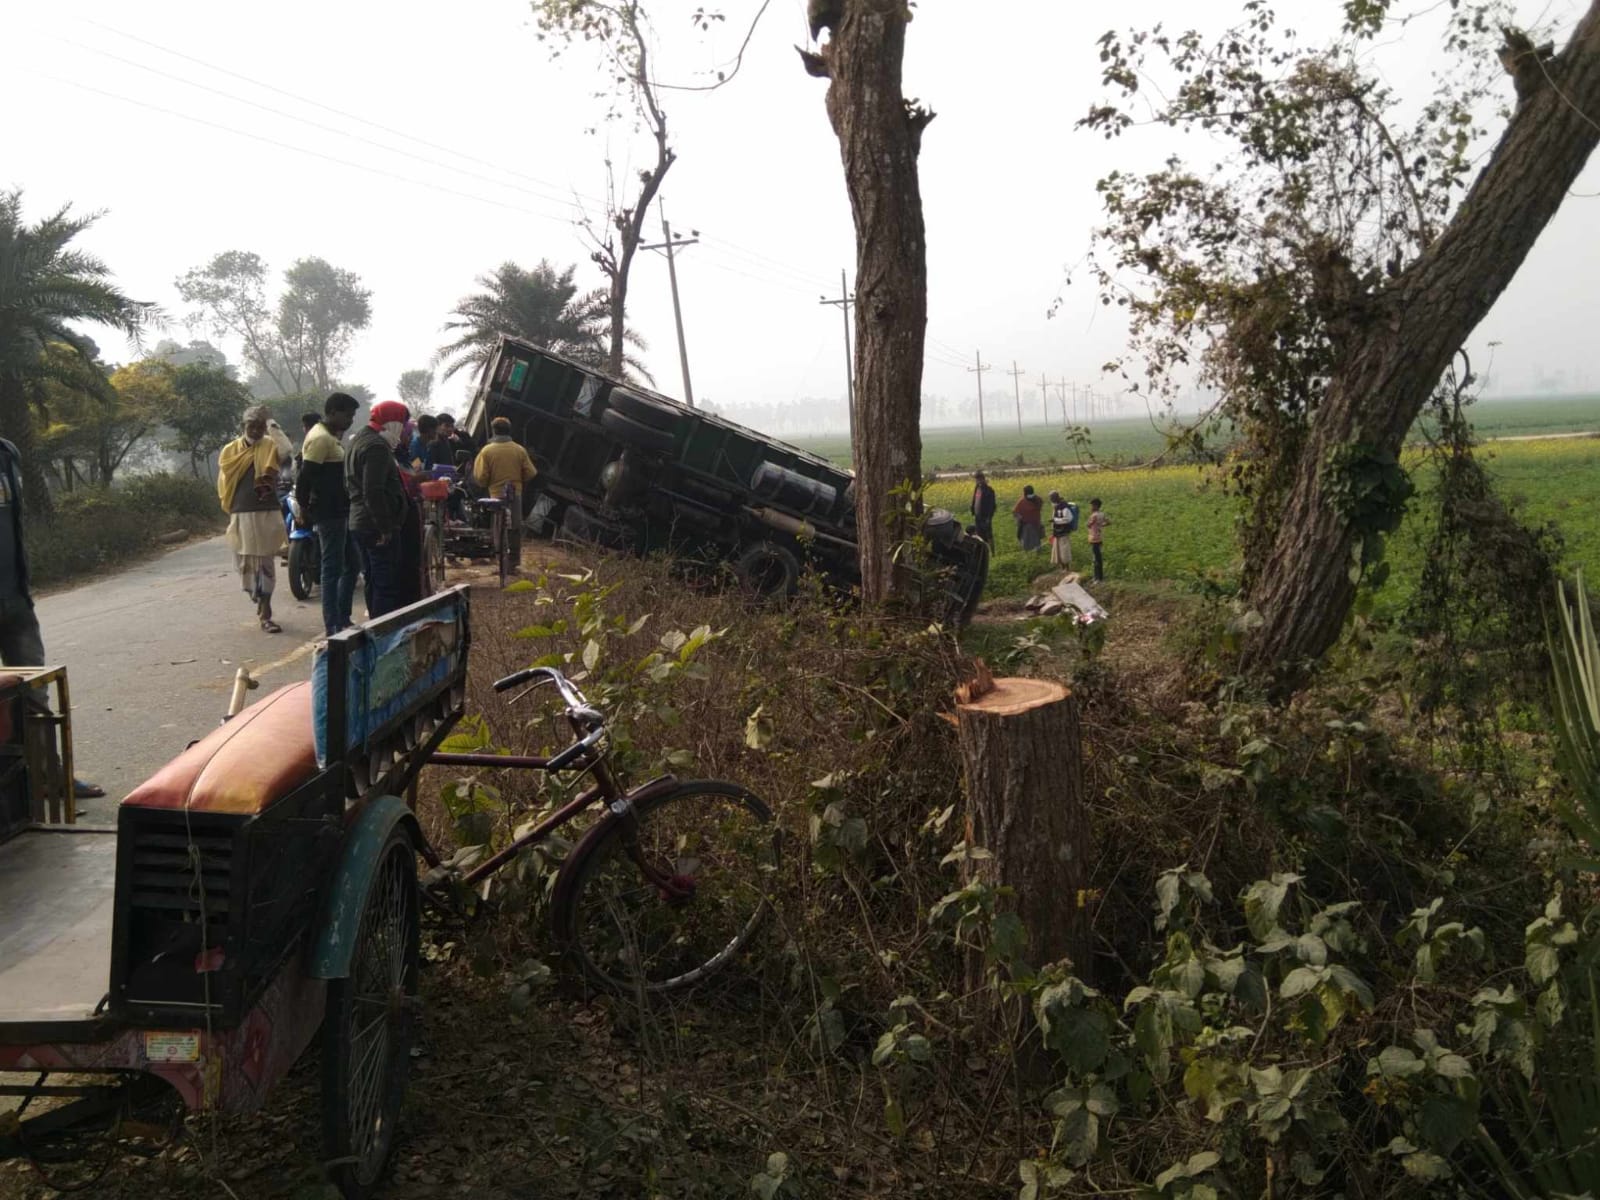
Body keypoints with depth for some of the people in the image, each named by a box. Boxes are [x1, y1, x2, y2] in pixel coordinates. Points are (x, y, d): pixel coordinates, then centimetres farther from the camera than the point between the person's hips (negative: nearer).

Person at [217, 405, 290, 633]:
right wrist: (230, 509, 9)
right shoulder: (230, 450, 7)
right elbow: (224, 483, 13)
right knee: (245, 563, 10)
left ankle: (265, 614, 1)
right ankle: (259, 603, 30)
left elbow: (288, 450, -25)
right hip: (241, 516, 3)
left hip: (268, 514, -3)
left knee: (266, 563, -1)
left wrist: (272, 423, -18)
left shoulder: (271, 446, 0)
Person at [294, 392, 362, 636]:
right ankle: (332, 627, 1)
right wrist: (304, 508, -15)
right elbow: (304, 477, -21)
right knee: (333, 569, -5)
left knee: (352, 565, 15)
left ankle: (343, 620, 22)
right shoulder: (320, 439, -15)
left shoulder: (331, 437, 16)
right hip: (329, 514, -10)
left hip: (340, 512, 10)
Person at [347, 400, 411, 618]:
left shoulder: (358, 442, 18)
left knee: (374, 582, 16)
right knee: (389, 585, -8)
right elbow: (374, 492, -24)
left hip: (359, 524, 11)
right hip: (378, 527, -11)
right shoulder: (377, 447, -16)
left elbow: (351, 485, 26)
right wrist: (385, 527, -23)